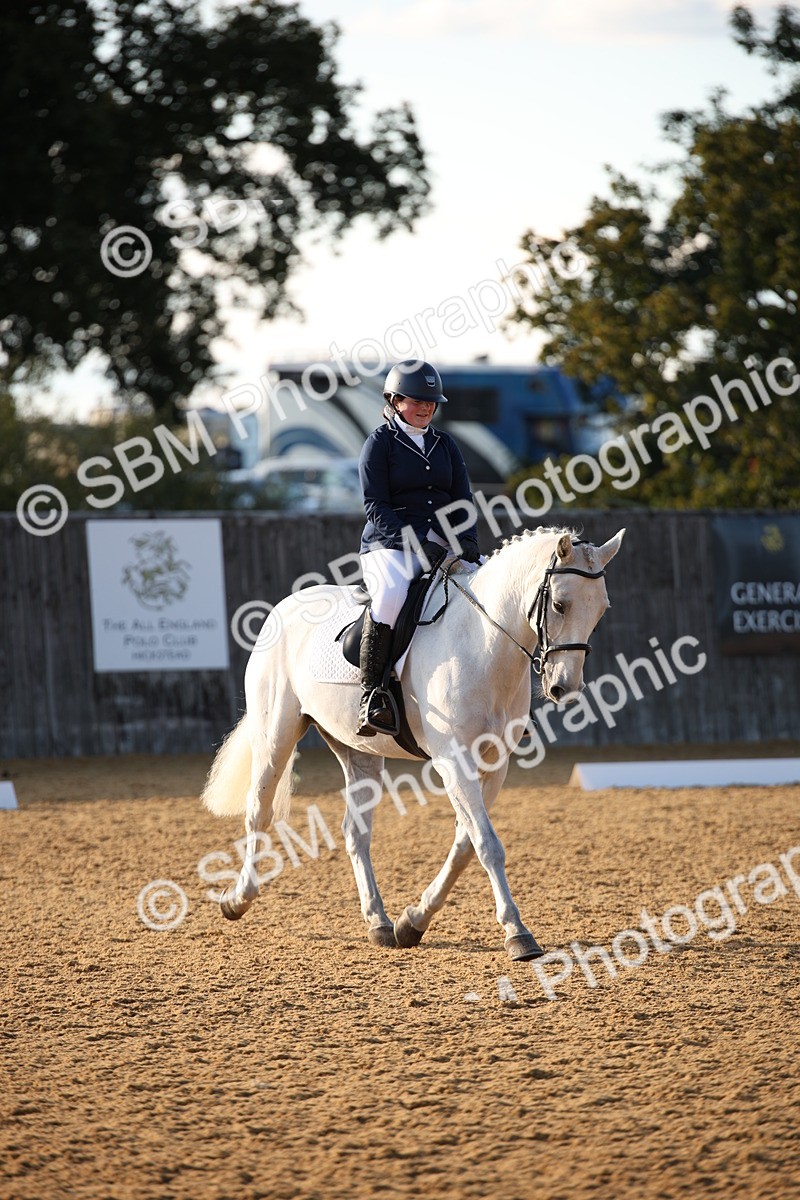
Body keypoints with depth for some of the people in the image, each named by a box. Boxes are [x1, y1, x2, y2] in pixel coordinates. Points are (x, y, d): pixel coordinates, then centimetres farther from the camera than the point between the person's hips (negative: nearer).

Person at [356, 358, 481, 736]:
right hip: (389, 545, -5)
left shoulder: (445, 444, 17)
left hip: (444, 545, 5)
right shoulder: (379, 442, 1)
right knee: (391, 593, -38)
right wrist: (416, 544, -20)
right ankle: (372, 693, -36)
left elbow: (463, 499, 13)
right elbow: (376, 506, -8)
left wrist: (466, 541, -7)